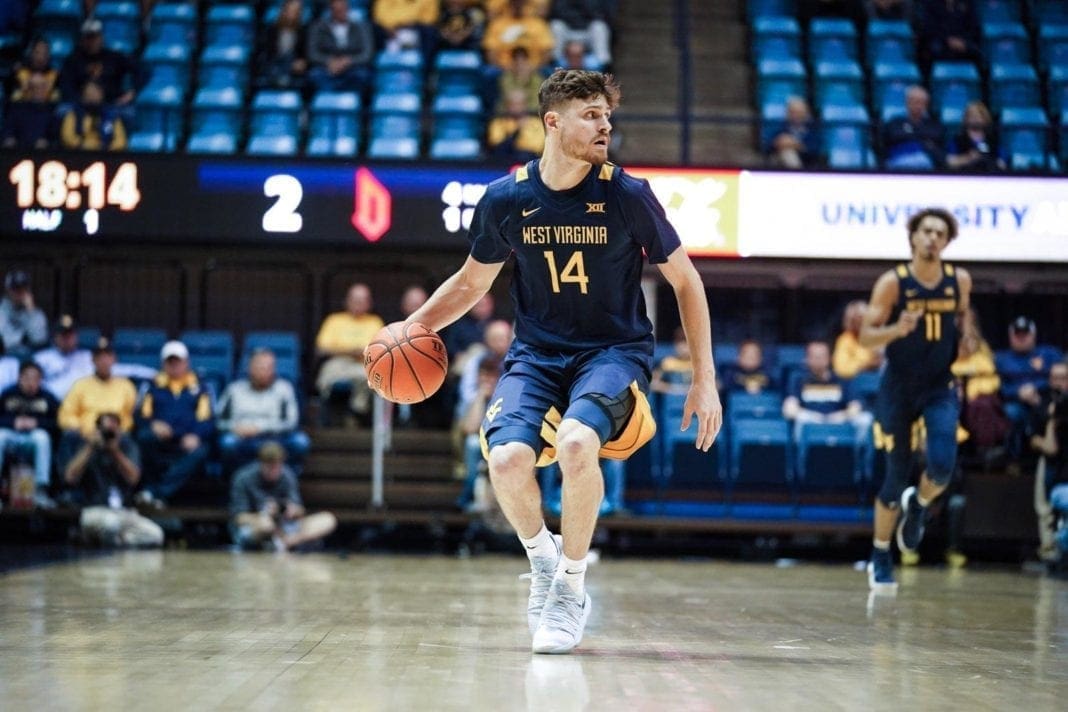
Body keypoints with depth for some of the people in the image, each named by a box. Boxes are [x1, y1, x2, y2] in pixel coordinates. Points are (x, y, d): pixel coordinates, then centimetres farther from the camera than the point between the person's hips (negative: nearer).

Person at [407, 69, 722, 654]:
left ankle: (571, 586, -11)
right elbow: (472, 281, 14)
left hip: (613, 352, -2)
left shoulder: (627, 195, -9)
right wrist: (414, 326, -3)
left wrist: (704, 380, -3)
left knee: (576, 443, -34)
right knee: (506, 458, -26)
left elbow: (685, 281, 1)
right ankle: (542, 562, 7)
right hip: (536, 355, 2)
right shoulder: (505, 199, -4)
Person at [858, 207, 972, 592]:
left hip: (940, 388, 2)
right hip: (898, 388, -2)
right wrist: (897, 329, -32)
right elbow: (866, 336, -14)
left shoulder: (960, 280, -1)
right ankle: (880, 557, 21)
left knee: (942, 465, -21)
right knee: (896, 479, 2)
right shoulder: (892, 282, -11)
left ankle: (918, 505, 15)